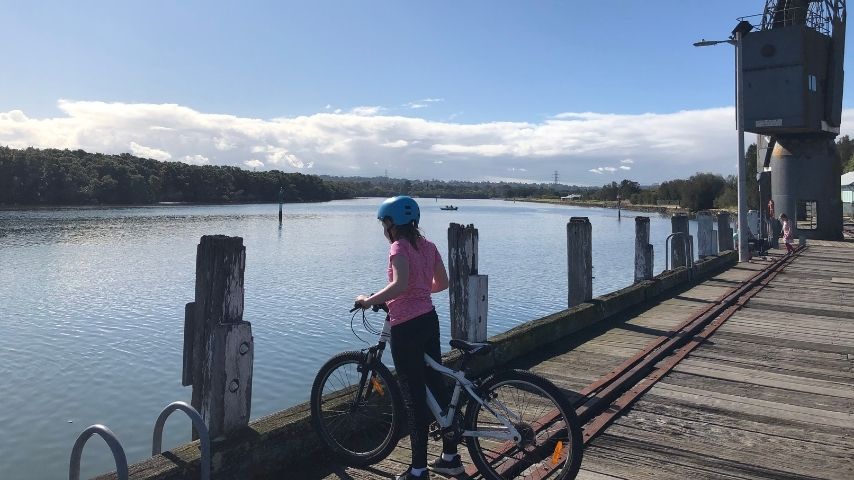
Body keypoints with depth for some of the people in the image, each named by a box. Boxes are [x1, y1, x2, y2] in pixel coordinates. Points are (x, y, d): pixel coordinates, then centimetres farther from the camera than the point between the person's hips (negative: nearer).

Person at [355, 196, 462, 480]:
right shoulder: (428, 245, 9)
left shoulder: (399, 247, -13)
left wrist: (369, 300, -17)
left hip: (406, 326, -8)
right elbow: (442, 283, 15)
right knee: (437, 384, 15)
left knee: (414, 396, -1)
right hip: (429, 320, 8)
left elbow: (400, 285, -29)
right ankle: (451, 457, 27)